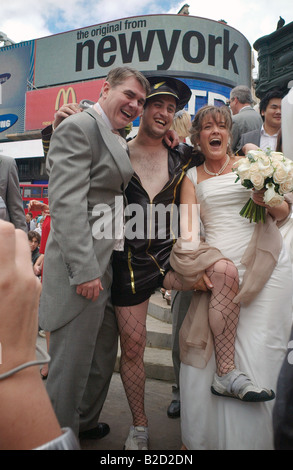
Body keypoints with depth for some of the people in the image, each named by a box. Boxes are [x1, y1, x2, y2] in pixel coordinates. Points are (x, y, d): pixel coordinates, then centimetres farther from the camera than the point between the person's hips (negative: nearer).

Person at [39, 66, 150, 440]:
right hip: (85, 269, -10)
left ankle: (85, 423, 43)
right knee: (71, 365, 4)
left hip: (109, 267, 10)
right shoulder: (78, 127, -10)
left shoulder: (117, 139, 19)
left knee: (104, 356, 22)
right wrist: (85, 270, -23)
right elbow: (67, 203, -20)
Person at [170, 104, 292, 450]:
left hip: (263, 265, 0)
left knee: (256, 353, -4)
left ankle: (252, 438, 14)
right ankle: (205, 437, 16)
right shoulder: (192, 176, 14)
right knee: (206, 351, -3)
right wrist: (198, 264, -13)